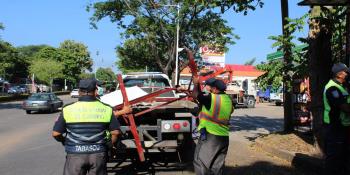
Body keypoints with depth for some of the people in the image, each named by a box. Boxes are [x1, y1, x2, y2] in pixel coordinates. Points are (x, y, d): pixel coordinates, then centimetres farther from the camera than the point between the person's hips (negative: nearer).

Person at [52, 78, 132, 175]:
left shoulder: (68, 110, -5)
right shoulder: (106, 109, -2)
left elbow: (56, 133, -1)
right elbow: (115, 132, 0)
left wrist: (64, 141, 19)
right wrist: (109, 145, 17)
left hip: (75, 154, -1)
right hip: (98, 154, 1)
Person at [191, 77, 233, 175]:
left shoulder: (212, 98, -15)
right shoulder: (228, 100, 8)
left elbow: (195, 95, -16)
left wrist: (196, 84, 2)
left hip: (210, 135, -7)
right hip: (224, 137, 8)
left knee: (201, 162, 1)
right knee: (217, 165, 14)